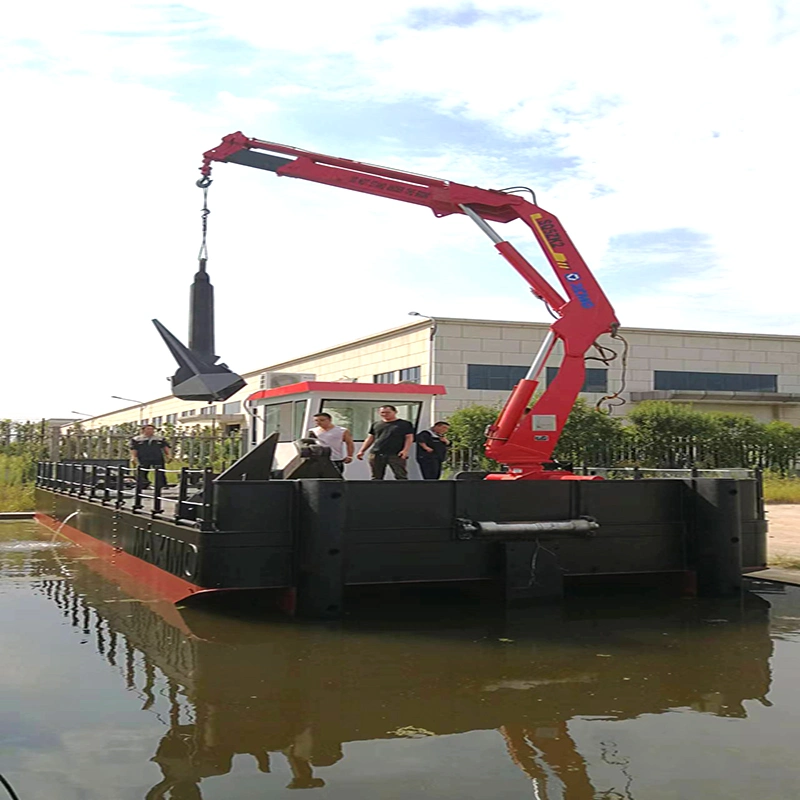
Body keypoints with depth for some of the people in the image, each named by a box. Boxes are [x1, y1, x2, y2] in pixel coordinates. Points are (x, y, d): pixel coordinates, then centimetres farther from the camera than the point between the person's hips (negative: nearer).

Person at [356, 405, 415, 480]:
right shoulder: (376, 425, 16)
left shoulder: (404, 424, 4)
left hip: (396, 455, -4)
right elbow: (370, 438, 20)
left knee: (401, 477, -11)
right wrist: (362, 451, 12)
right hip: (376, 454, 4)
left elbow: (409, 438, 0)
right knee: (376, 478, 6)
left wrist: (405, 450, -14)